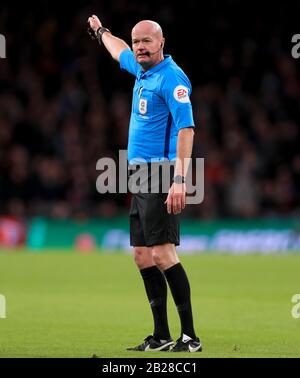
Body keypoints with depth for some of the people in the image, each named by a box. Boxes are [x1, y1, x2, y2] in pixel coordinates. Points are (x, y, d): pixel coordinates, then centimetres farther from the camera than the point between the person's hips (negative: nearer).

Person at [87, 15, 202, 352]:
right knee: (142, 255, 9)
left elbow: (186, 127, -21)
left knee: (162, 254, -15)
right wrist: (100, 30, 55)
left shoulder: (171, 77, -13)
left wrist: (180, 179, -29)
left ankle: (190, 336, -13)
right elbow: (119, 50, 38)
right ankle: (161, 337, 14)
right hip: (141, 174, 9)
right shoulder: (140, 69, 14)